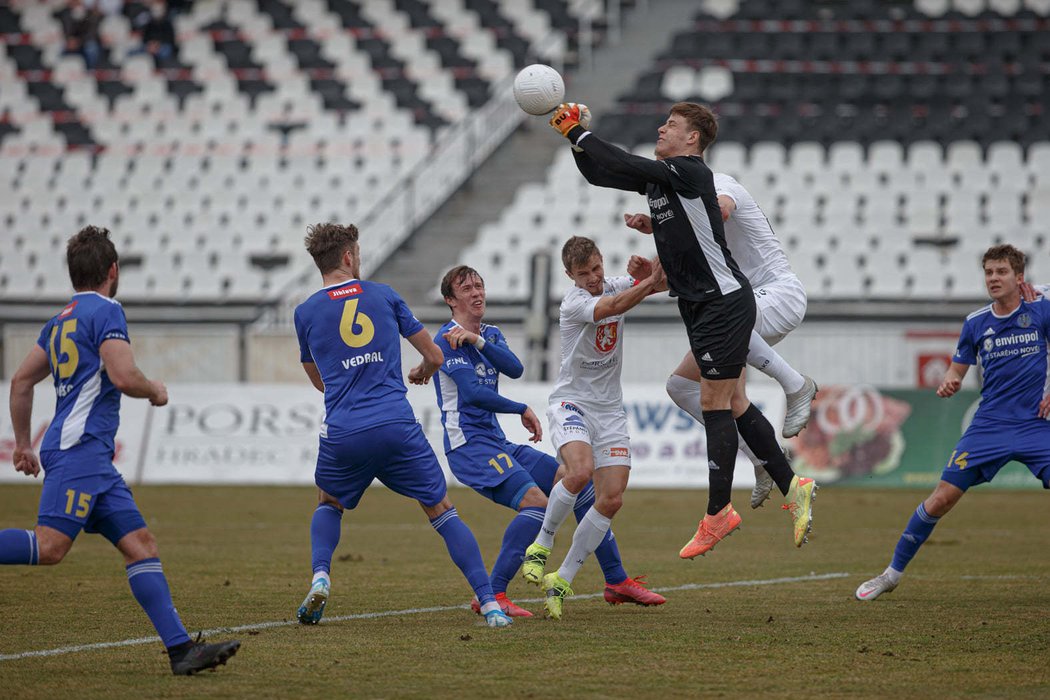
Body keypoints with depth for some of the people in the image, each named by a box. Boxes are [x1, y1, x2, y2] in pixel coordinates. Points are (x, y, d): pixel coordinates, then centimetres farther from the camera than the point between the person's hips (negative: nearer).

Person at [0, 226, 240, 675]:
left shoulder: (61, 320, 22)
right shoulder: (105, 311, -4)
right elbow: (124, 376, -17)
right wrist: (155, 391, 4)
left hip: (93, 457, 9)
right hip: (79, 448, -9)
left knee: (140, 545, 0)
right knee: (50, 546, -20)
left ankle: (181, 648, -7)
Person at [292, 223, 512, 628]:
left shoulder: (305, 312, 9)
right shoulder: (384, 296, 9)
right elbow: (434, 356, 14)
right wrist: (421, 373, 37)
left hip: (342, 432, 1)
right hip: (397, 426, -1)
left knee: (328, 503, 28)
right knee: (442, 511, 8)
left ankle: (320, 579, 4)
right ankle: (489, 603, -3)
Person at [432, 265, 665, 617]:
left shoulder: (491, 334, 17)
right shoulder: (448, 339, -8)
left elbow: (515, 369, -3)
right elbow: (473, 393, -17)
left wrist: (478, 340, -17)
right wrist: (523, 410, -6)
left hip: (497, 442, 9)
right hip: (470, 445, -9)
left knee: (579, 485, 6)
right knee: (537, 501, -29)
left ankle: (616, 581, 14)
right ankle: (492, 595, -29)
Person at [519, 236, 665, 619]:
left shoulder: (616, 286, 5)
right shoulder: (573, 303, -15)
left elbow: (656, 281, -4)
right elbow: (611, 307, -32)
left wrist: (658, 272, -24)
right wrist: (650, 282, -38)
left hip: (609, 408, 6)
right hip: (571, 402, -6)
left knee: (612, 499, -6)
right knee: (580, 472, -32)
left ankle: (562, 580, 4)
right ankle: (541, 545, -9)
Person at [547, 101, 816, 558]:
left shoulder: (691, 172, -15)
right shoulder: (660, 176, 12)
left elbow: (625, 165, -22)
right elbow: (600, 174, 15)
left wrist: (577, 131, -14)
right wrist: (575, 137, 0)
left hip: (725, 302, -9)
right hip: (702, 305, 9)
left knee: (714, 403, -6)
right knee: (732, 404, 10)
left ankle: (718, 514, -2)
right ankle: (791, 488, 15)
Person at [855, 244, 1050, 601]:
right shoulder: (976, 323, 4)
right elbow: (958, 368, 13)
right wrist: (948, 382, -9)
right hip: (989, 424, 1)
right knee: (942, 498, -5)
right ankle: (892, 573, 9)